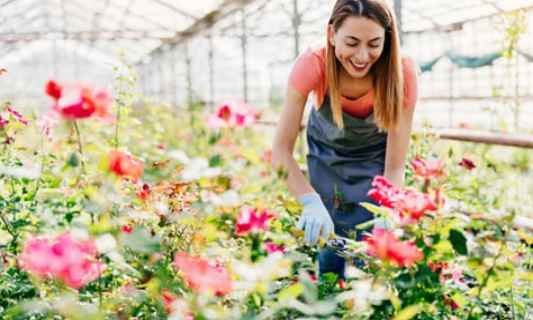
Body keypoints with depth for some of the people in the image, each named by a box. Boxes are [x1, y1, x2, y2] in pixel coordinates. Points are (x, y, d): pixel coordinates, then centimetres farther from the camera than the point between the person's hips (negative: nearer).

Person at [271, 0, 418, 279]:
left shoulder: (401, 72, -32)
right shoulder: (313, 65, -33)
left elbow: (394, 167, -27)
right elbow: (281, 149, -29)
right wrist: (312, 202, -44)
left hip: (375, 159, 0)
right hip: (327, 155, 0)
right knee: (330, 251, -2)